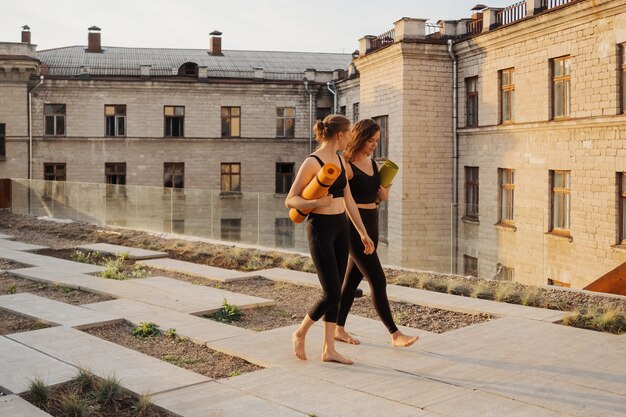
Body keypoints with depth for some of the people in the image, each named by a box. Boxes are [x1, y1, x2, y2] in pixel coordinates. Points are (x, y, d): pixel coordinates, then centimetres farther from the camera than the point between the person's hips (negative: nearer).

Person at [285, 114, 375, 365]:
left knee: (335, 292, 8)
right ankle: (300, 333, 16)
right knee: (332, 295, -8)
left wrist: (362, 232, 15)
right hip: (320, 229, -8)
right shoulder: (311, 162, -14)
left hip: (341, 228, 8)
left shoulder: (340, 160, 10)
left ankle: (328, 350, 16)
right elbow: (290, 201, -13)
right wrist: (316, 203, -31)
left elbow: (348, 200, 15)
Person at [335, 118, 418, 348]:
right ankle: (395, 334, -1)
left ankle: (339, 329, 24)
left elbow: (383, 196, 14)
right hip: (354, 226, -8)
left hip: (371, 225, 8)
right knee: (378, 281, -7)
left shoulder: (372, 163, 11)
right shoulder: (346, 166, -13)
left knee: (353, 278, 13)